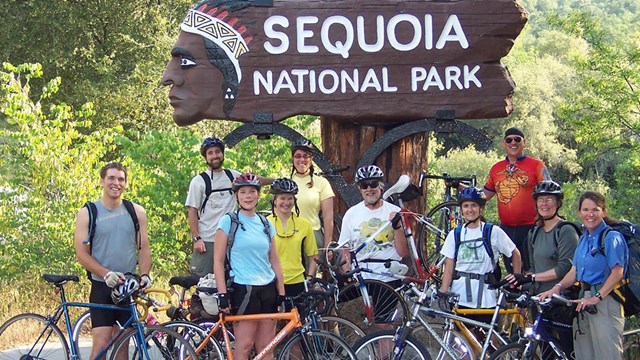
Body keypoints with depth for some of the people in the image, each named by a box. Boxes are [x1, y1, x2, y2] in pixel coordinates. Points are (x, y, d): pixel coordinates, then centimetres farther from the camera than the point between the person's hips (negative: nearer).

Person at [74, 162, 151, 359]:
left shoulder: (136, 212, 7)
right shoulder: (87, 213, -1)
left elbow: (144, 248, 9)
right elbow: (82, 254, -5)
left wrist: (145, 274, -10)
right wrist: (106, 274, -19)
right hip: (102, 286, -3)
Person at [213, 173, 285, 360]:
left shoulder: (266, 224, 12)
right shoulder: (228, 221, -2)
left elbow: (274, 260, 15)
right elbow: (218, 261, -4)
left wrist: (281, 292, 9)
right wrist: (222, 294, -11)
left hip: (268, 289, 5)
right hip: (243, 290, -5)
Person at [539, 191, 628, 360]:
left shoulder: (612, 237, -8)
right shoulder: (583, 239, 16)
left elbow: (617, 273, -14)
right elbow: (574, 270, 13)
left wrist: (597, 297, -19)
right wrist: (558, 287, -5)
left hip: (605, 301, -8)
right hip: (583, 301, 8)